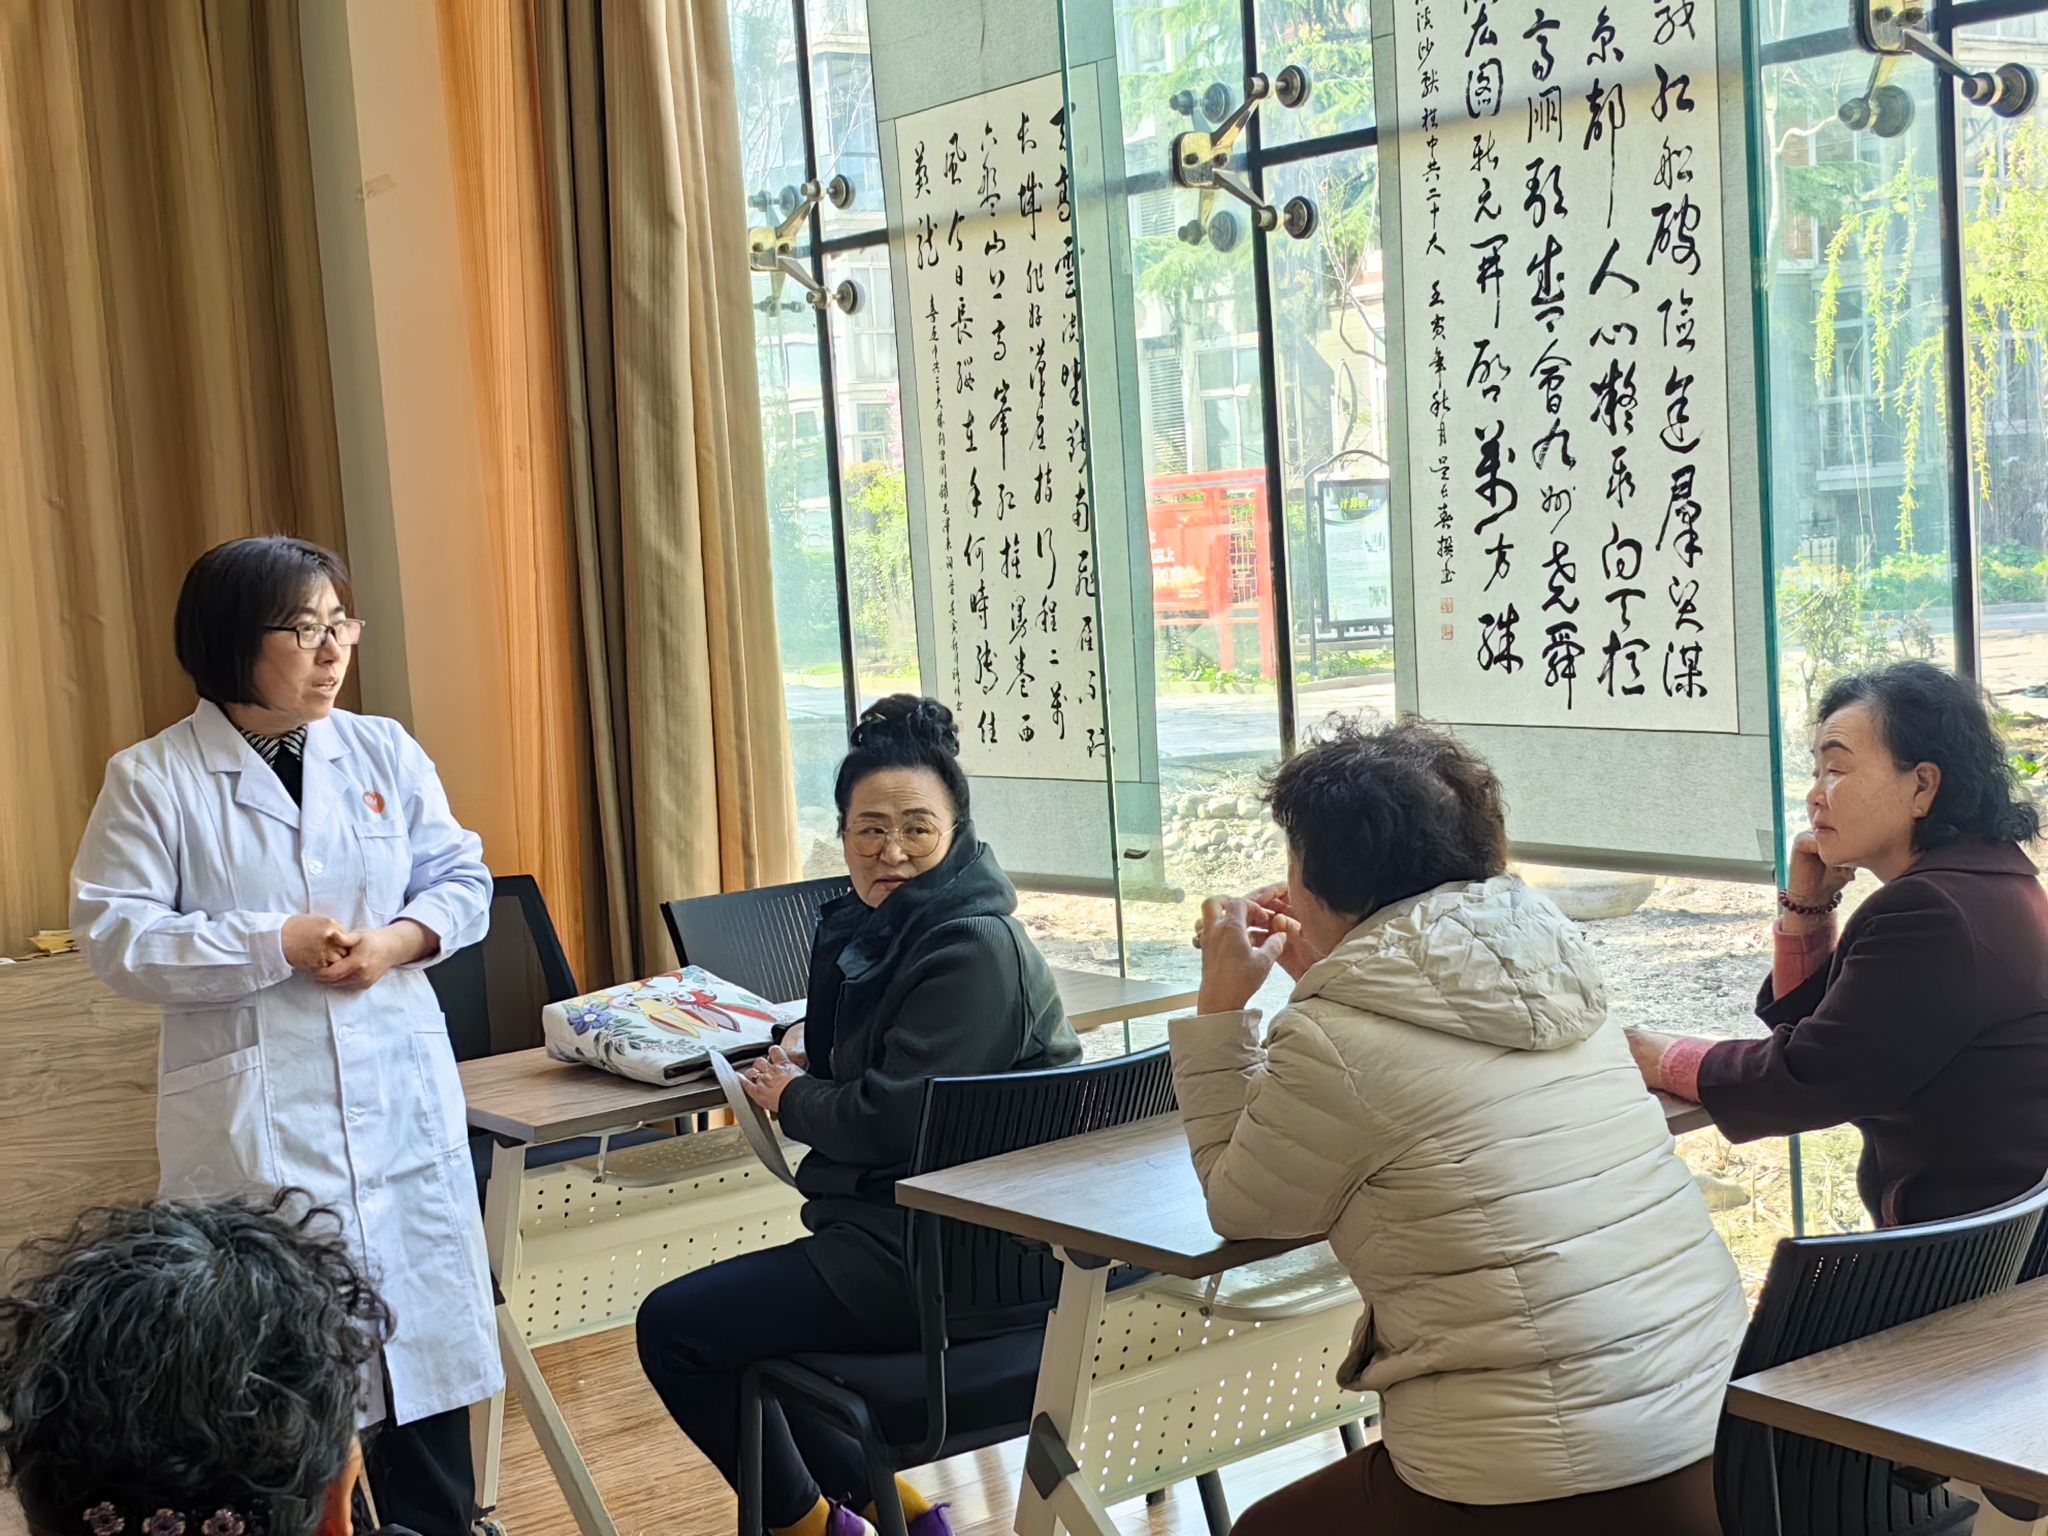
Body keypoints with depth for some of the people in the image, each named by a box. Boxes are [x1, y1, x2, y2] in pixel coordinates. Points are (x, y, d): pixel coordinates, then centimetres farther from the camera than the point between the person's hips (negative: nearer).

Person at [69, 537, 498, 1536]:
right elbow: (115, 935, -10)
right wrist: (278, 942, -16)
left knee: (420, 1335, 12)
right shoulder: (153, 780, -5)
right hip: (253, 1120, -4)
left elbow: (461, 880, 8)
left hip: (399, 1103, 4)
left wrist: (401, 937, -13)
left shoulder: (385, 752, 5)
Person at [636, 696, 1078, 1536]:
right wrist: (800, 1078, -4)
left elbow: (891, 1119, -24)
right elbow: (855, 1071, 17)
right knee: (726, 1316, 23)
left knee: (674, 1327, -7)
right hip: (904, 1225, 11)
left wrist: (792, 1099, -7)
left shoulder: (973, 948, -19)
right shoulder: (876, 927, 10)